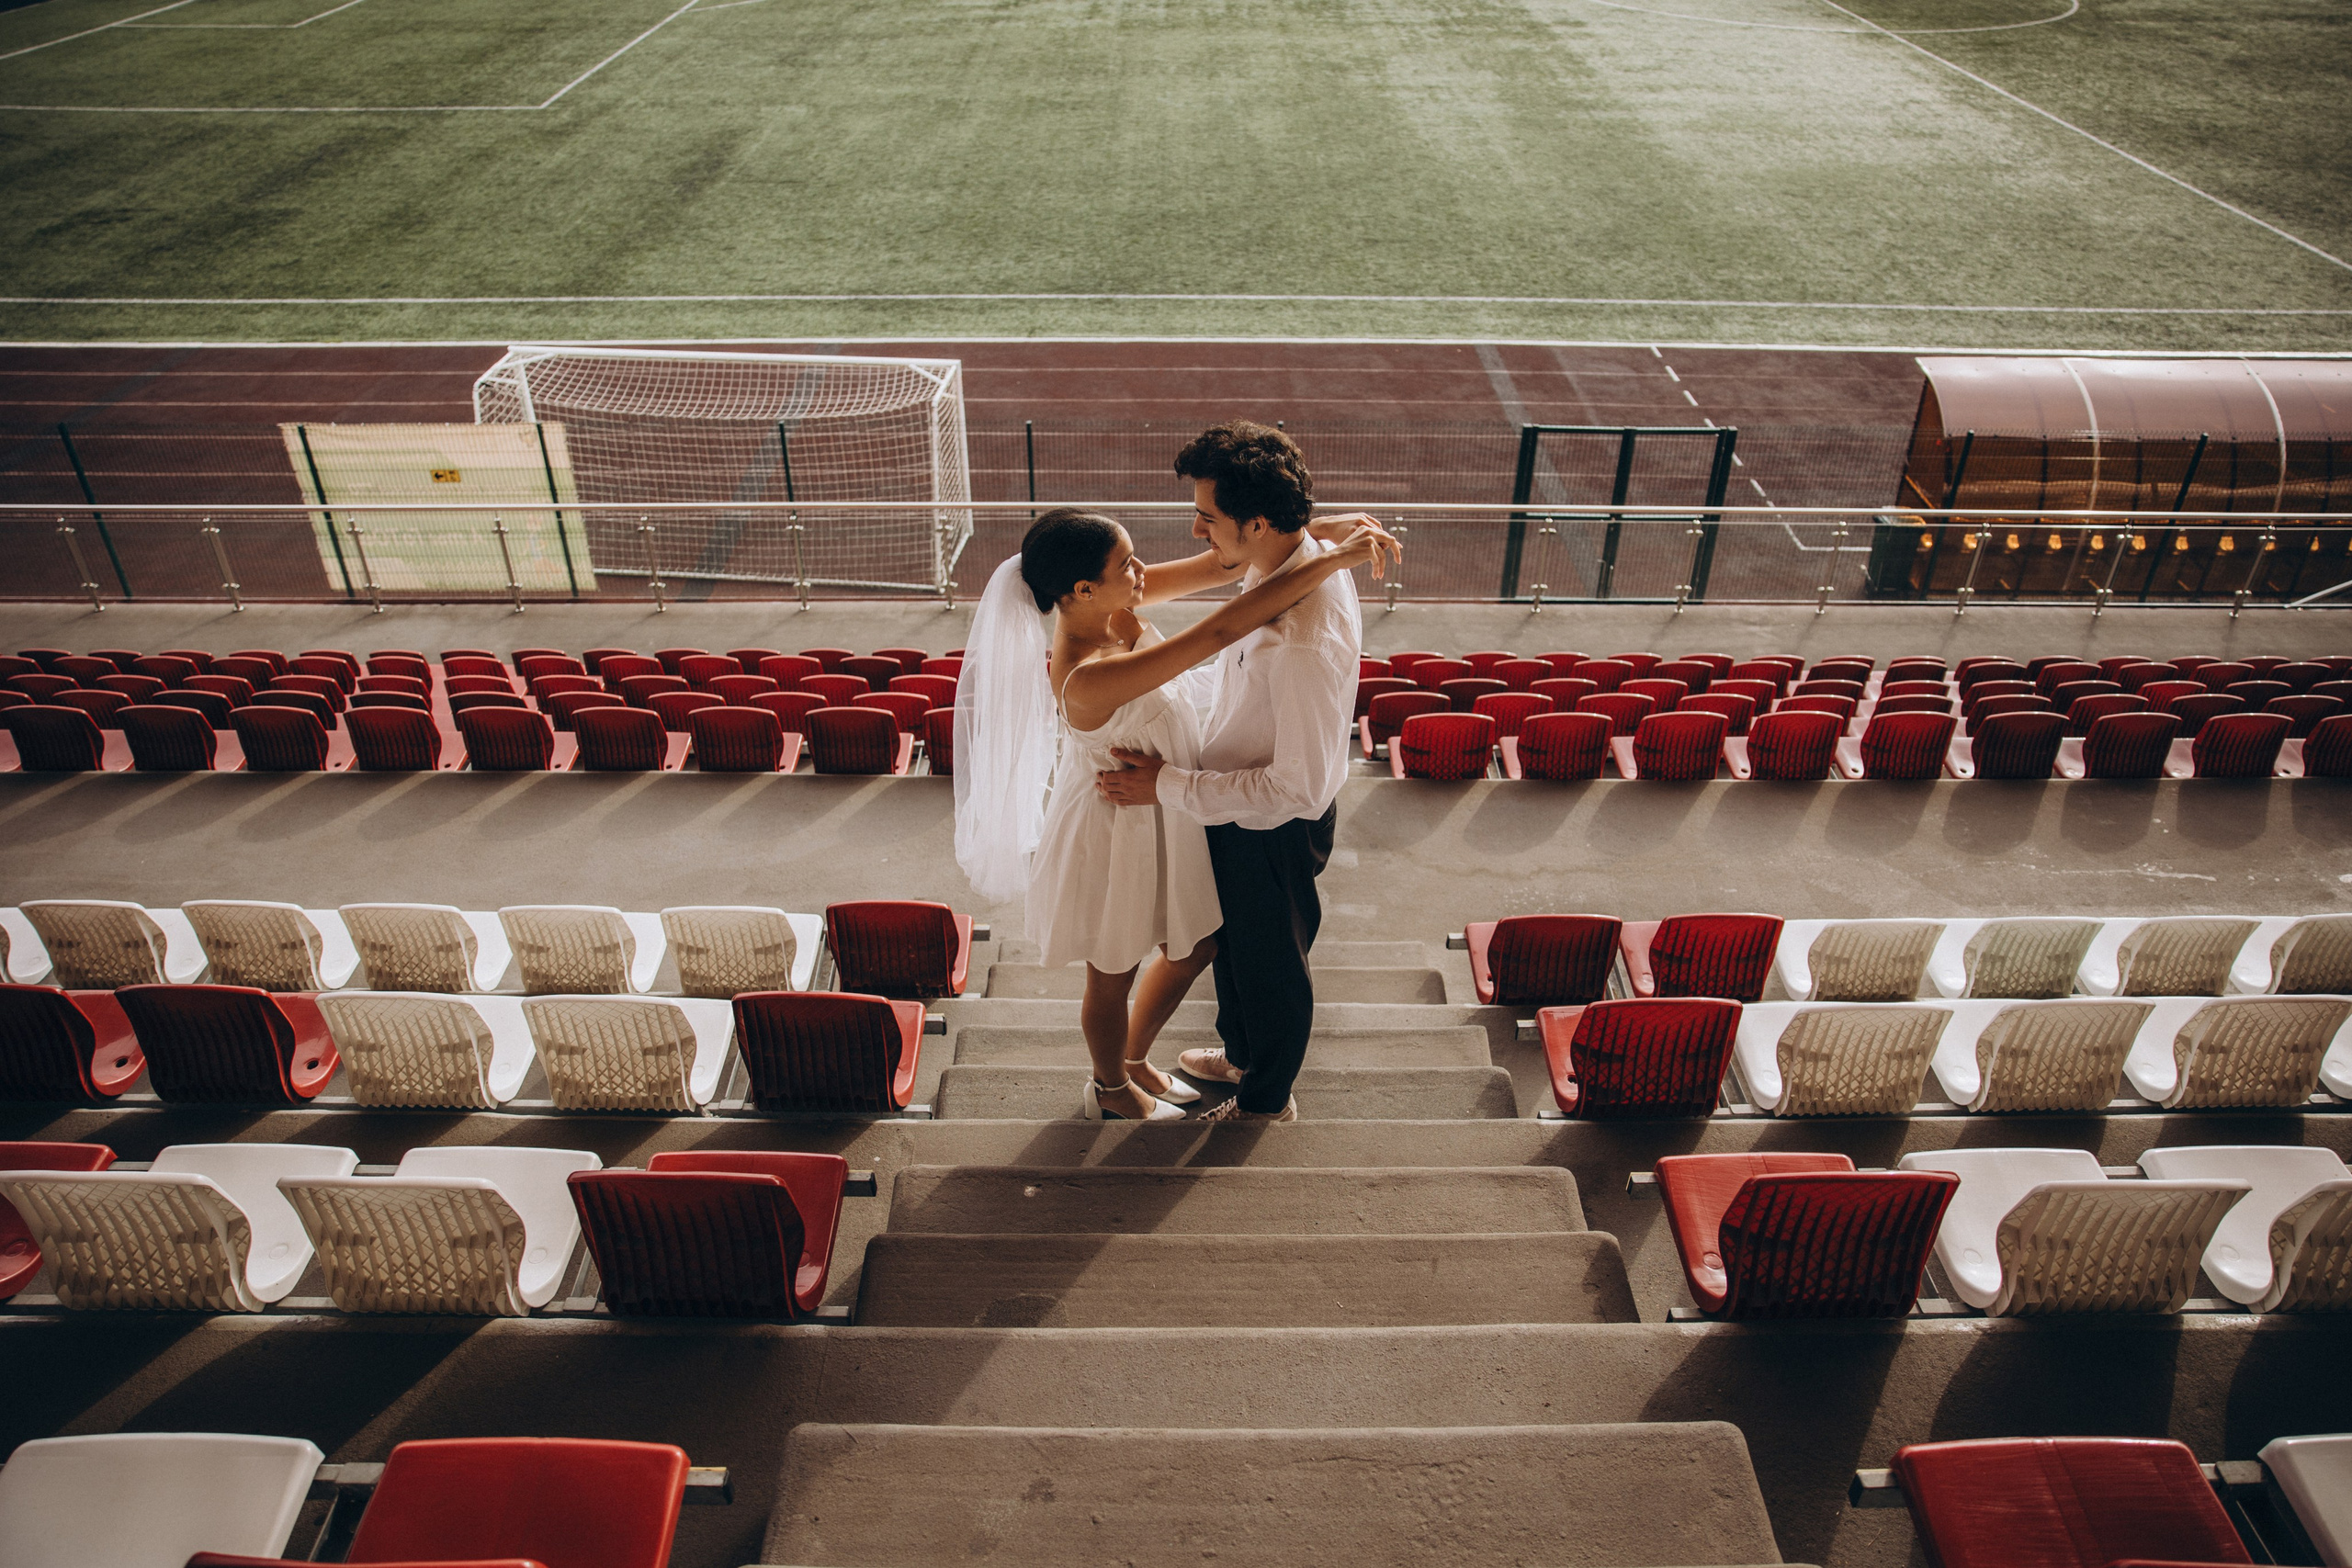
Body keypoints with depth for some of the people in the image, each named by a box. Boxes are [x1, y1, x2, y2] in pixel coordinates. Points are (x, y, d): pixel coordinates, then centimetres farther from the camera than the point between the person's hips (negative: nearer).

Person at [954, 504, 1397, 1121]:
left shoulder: (1108, 602, -14)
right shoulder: (1087, 678, -38)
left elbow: (1216, 564, -10)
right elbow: (1220, 631, -42)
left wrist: (1319, 528, -21)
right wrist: (1330, 562, -38)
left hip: (1163, 818, 9)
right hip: (1115, 836, -9)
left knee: (1196, 947, 26)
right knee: (1113, 977, 20)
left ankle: (1132, 1060, 51)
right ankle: (1112, 1089, 49)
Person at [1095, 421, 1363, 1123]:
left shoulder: (1304, 641, -39)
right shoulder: (1294, 561, -10)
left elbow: (1297, 787, -33)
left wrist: (1167, 786, -27)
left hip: (1274, 830, -8)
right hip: (1243, 806, 9)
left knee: (1271, 962, 18)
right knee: (1233, 940, 30)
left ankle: (1266, 1099, 45)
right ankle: (1241, 1052, 58)